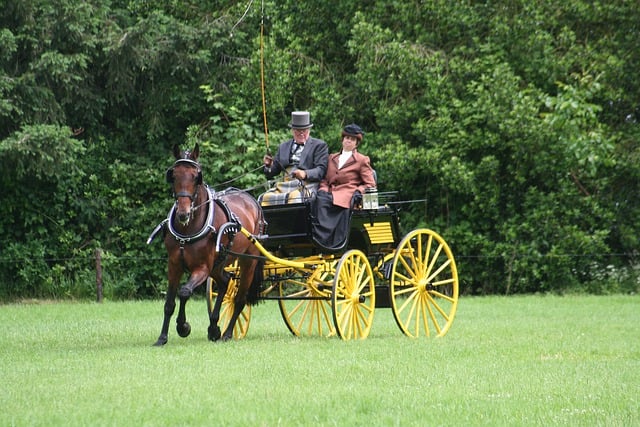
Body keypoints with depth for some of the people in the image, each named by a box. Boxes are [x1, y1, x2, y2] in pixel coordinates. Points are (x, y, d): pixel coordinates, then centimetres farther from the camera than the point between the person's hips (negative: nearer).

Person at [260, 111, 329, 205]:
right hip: (284, 185, 5)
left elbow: (321, 170, -1)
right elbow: (273, 171, 22)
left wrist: (305, 174, -20)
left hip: (307, 184, -4)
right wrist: (268, 165, -2)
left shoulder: (319, 145, 11)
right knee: (265, 197, -22)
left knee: (294, 197, -36)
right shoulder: (284, 147, 25)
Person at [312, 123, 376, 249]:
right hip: (331, 192, 4)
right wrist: (323, 189, 1)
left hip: (348, 193, -4)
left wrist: (358, 191, -9)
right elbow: (325, 179, 24)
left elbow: (370, 184, 10)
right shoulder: (332, 158, 29)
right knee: (320, 198, -34)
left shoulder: (362, 160, 16)